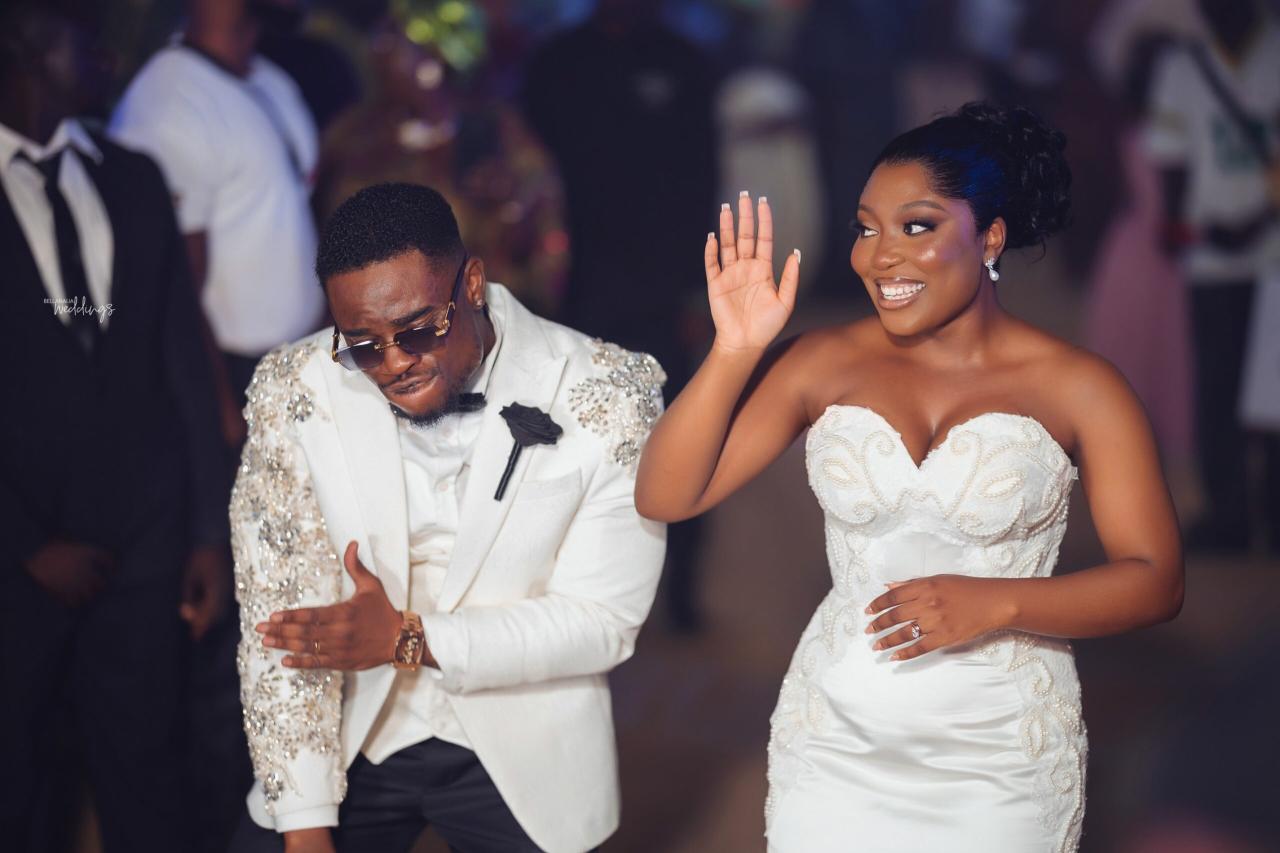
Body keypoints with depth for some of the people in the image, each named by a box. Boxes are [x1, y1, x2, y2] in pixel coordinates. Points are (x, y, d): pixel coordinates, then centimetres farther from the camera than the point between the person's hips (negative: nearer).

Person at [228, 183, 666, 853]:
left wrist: (408, 639, -22)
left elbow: (602, 622, -13)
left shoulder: (607, 396, -15)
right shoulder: (294, 390, -11)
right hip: (349, 742, 1)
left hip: (521, 763, -1)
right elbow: (279, 617, -10)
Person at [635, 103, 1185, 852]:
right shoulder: (825, 363, -1)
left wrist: (996, 602, -22)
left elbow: (1156, 580, -8)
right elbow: (664, 497, -4)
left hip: (1003, 764, -2)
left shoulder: (1077, 387, -7)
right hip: (833, 753, 2)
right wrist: (735, 351, -16)